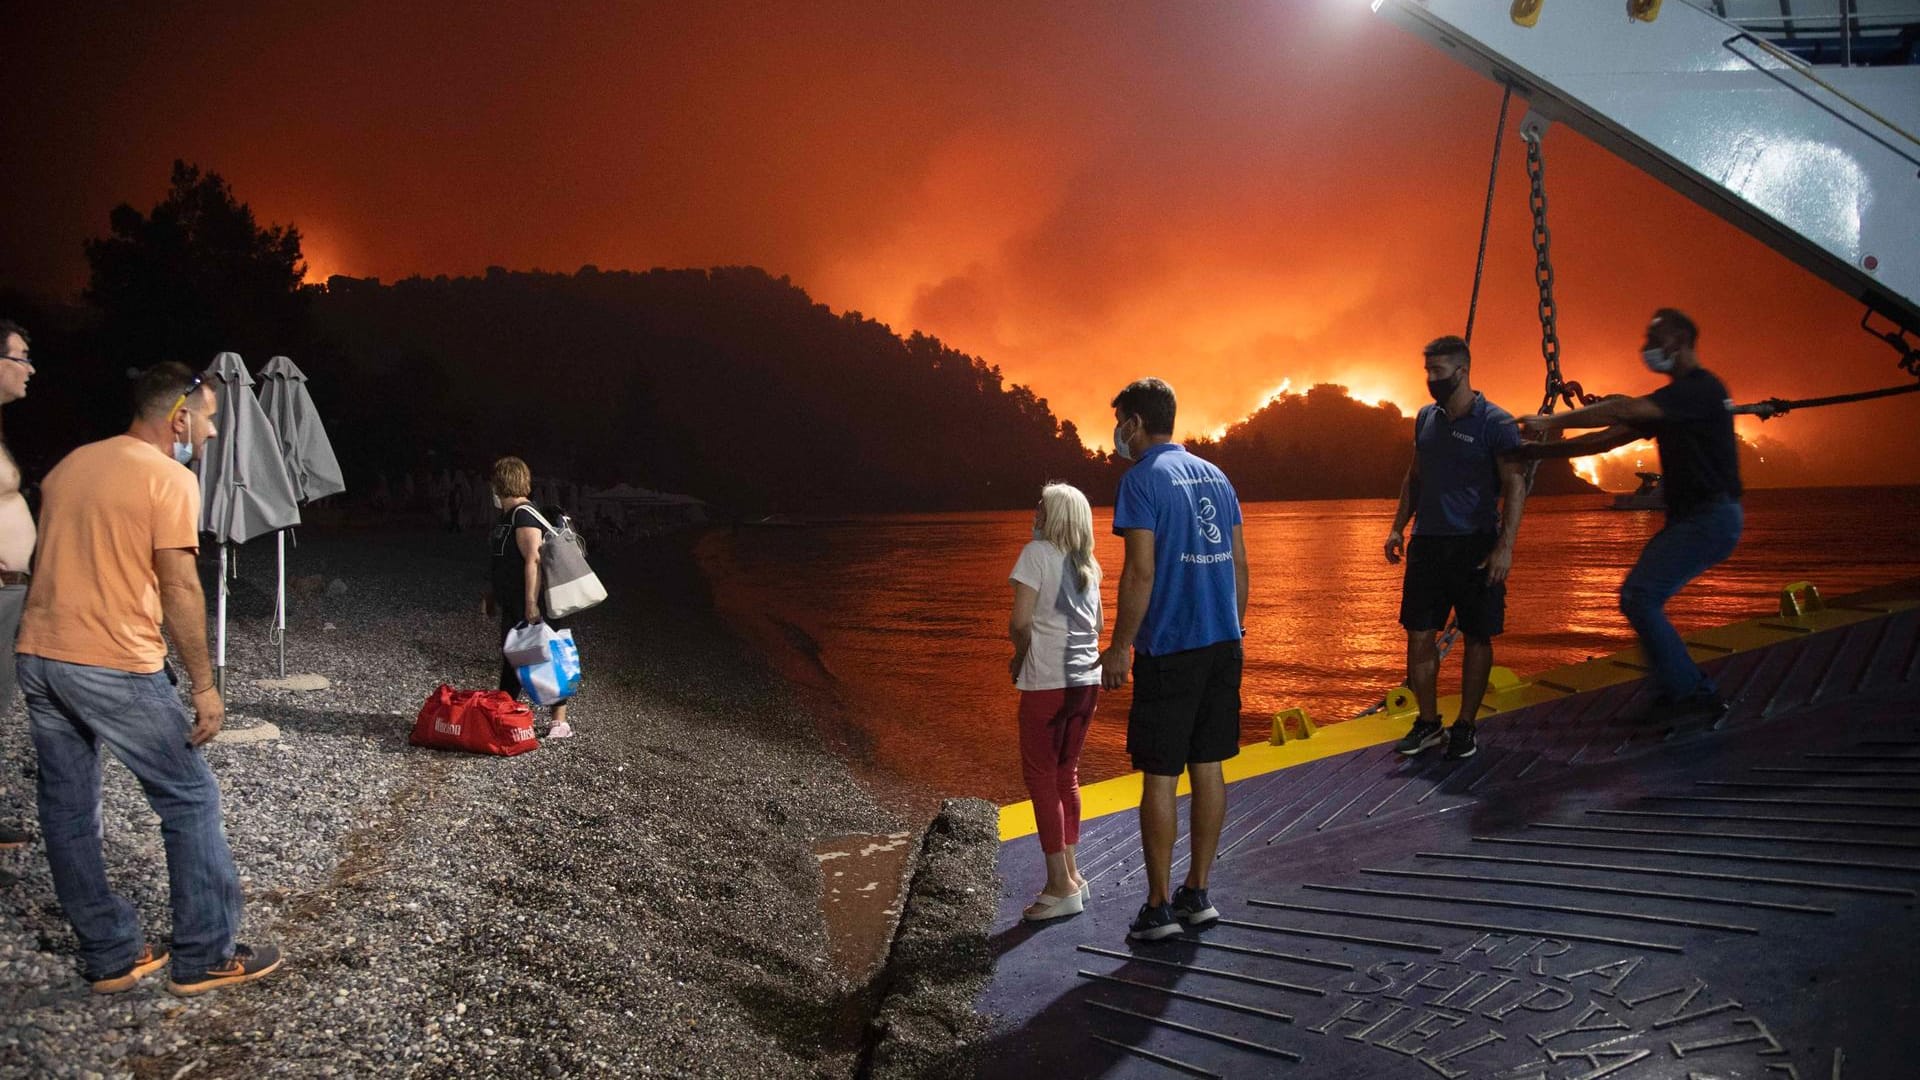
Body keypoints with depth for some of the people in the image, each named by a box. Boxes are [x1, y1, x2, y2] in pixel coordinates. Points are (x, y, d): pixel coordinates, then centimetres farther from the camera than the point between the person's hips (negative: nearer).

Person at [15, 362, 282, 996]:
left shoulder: (70, 465, 14)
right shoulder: (170, 478, -10)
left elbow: (58, 560, 17)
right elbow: (180, 590, -14)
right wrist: (203, 685, -10)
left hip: (37, 657, 8)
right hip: (116, 667, -8)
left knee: (67, 812, 12)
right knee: (191, 802, 4)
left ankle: (110, 957, 22)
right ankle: (204, 957, 9)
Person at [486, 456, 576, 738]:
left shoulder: (524, 515, -17)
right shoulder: (509, 515, 15)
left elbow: (534, 561, -24)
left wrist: (531, 604, -27)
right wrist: (493, 594, 28)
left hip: (534, 606, -10)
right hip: (513, 606, 10)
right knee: (510, 660, 16)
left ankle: (560, 722, 1)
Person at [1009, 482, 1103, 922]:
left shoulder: (1037, 553, -9)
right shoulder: (1087, 564, 13)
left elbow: (1020, 622, -16)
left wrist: (1020, 655, 4)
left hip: (1047, 683, -7)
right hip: (1086, 680, 7)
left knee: (1041, 776, 1)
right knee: (1066, 776, 16)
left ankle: (1061, 886, 2)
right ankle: (1070, 875, 21)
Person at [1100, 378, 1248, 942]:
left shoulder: (1143, 479, -10)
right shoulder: (1214, 476, 12)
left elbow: (1140, 571, -17)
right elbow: (1239, 564, 13)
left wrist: (1118, 647, -11)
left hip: (1168, 649, -7)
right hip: (1223, 643, 7)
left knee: (1159, 776, 1)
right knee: (1207, 768, 12)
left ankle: (1159, 907, 8)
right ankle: (1197, 894, 21)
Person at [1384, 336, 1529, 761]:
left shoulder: (1496, 423, -8)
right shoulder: (1426, 418, 10)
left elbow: (1515, 486, -11)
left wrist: (1505, 546, -19)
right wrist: (1398, 526, 11)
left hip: (1475, 545, -5)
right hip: (1427, 541, 5)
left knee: (1477, 637, 4)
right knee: (1418, 634, 3)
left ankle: (1465, 727, 15)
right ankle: (1428, 722, 15)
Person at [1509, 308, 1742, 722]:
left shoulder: (1701, 388, -13)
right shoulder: (1672, 401, 17)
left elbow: (1623, 410, -27)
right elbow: (1609, 438, 13)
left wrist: (1550, 422, -25)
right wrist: (1538, 451, 5)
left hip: (1711, 517, -10)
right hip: (1690, 517, 10)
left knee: (1639, 597, -16)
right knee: (1641, 598, 8)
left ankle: (1686, 693, -7)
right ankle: (1696, 693, 13)